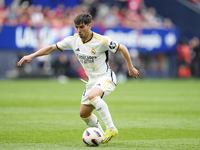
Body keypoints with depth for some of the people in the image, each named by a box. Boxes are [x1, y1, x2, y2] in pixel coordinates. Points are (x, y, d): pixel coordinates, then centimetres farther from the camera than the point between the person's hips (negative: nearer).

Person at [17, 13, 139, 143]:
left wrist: (131, 68, 1)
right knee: (84, 114, 8)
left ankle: (111, 129, -31)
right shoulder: (73, 40, -3)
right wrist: (31, 56, -1)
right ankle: (102, 136, 28)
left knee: (92, 95, -36)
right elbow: (52, 48, 6)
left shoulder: (101, 41, -19)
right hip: (92, 80, 7)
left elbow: (122, 48, -6)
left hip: (106, 77, -7)